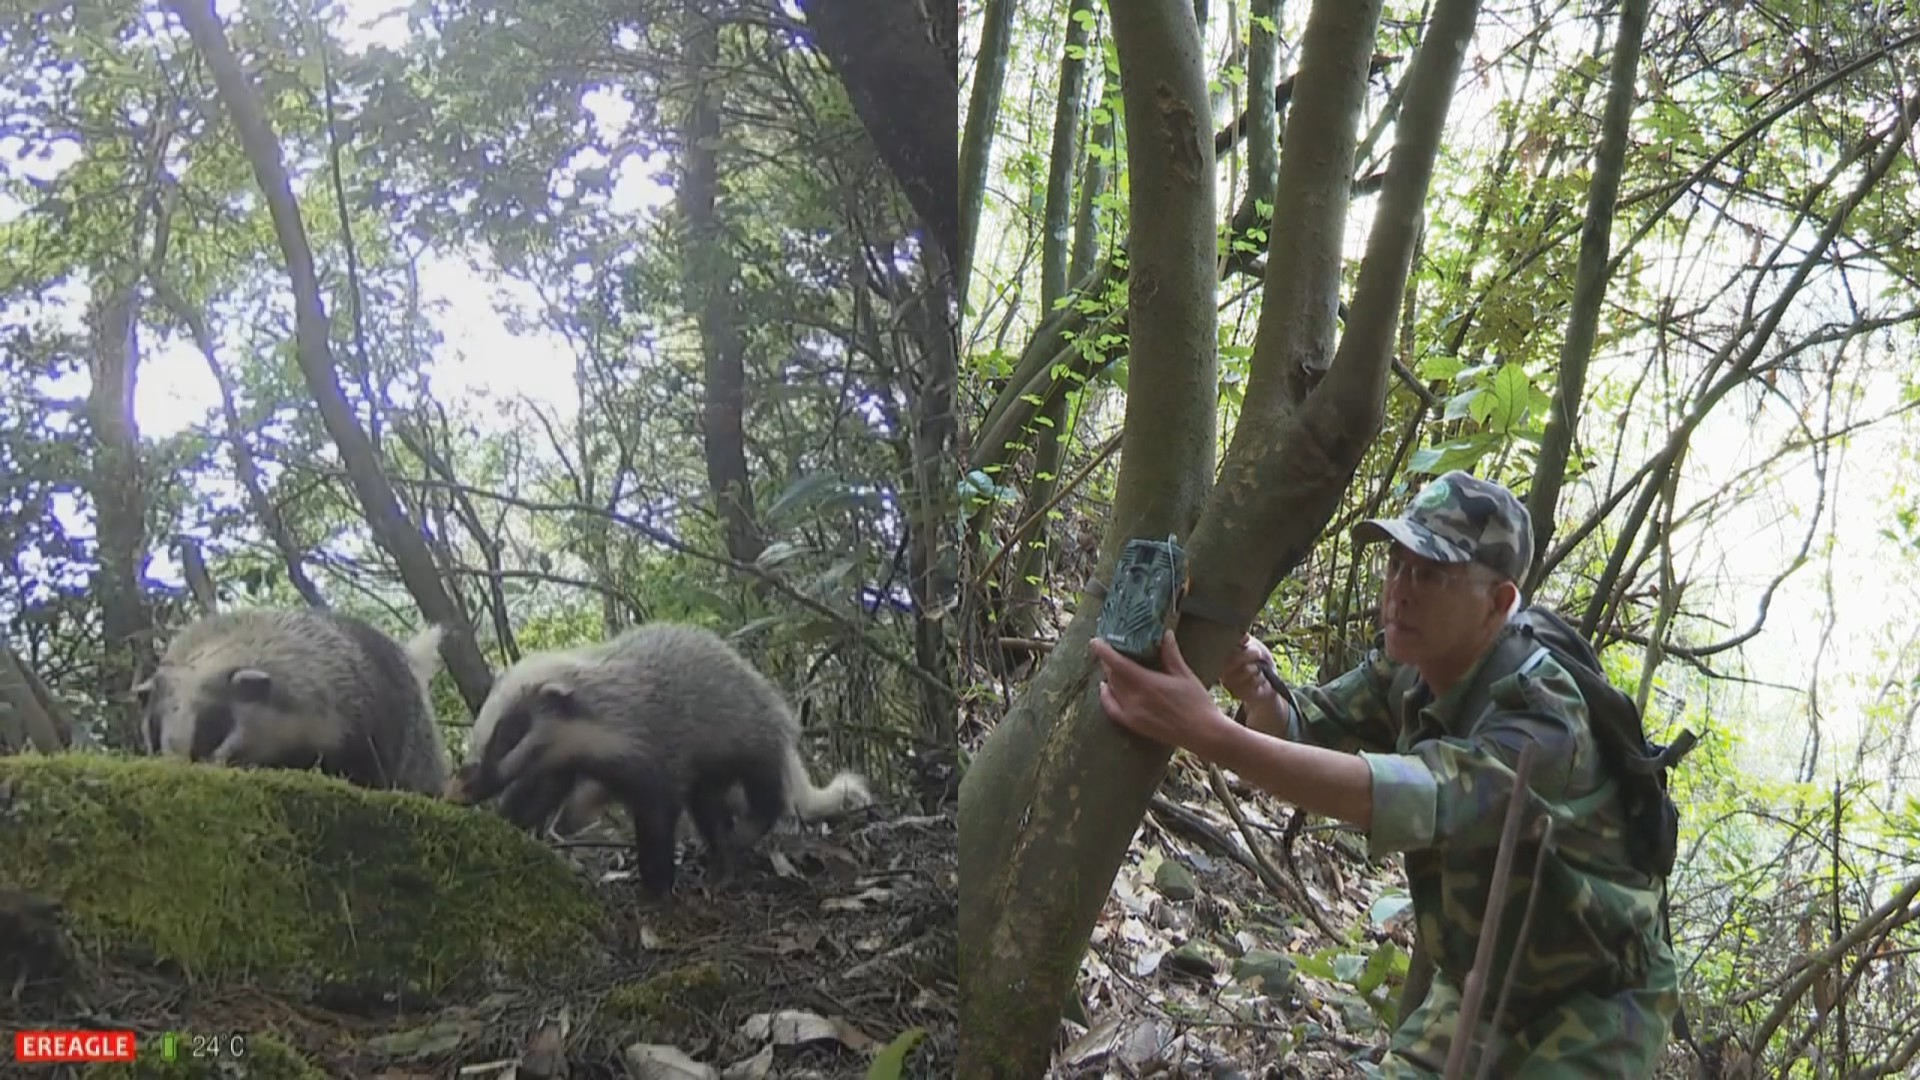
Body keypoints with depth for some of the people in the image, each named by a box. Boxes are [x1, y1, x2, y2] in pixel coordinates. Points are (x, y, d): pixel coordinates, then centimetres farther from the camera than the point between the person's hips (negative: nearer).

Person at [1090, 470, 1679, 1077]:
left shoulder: (1543, 718, -33)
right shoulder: (1410, 668, -8)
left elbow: (1413, 798, -49)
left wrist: (1211, 735, -59)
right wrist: (1257, 693, -34)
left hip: (1595, 1005, -7)